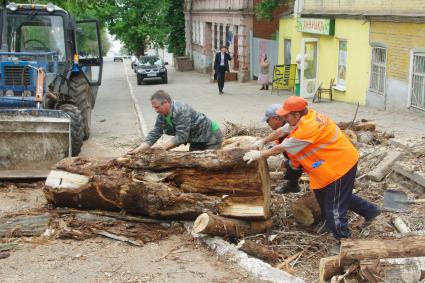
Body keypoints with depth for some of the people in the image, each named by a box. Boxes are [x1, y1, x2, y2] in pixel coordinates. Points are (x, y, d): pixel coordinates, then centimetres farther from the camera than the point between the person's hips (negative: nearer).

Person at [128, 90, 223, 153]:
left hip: (211, 136, -8)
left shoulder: (181, 111, -33)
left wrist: (161, 149, -32)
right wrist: (138, 149, -21)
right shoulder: (162, 115, -7)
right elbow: (154, 134, -9)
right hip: (196, 140, 8)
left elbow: (181, 137, -35)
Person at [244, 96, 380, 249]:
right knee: (343, 196, 29)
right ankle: (370, 211, 41)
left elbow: (283, 148, -19)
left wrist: (259, 154, -7)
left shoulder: (307, 129, -28)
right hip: (344, 161, 10)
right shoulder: (308, 116, 1)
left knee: (334, 209, 0)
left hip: (340, 166, -10)